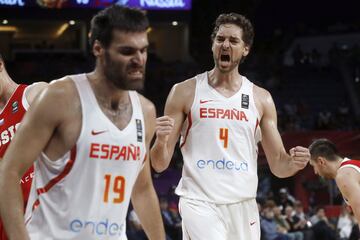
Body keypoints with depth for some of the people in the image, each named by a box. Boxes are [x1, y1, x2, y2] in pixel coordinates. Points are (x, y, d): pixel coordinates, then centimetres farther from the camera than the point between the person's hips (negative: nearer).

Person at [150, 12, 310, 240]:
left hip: (243, 205, 4)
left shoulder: (261, 98, 8)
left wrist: (293, 163, -13)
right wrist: (161, 141, -21)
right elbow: (160, 164, 1)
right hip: (199, 202, -4)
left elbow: (277, 165, 10)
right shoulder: (185, 92, 1)